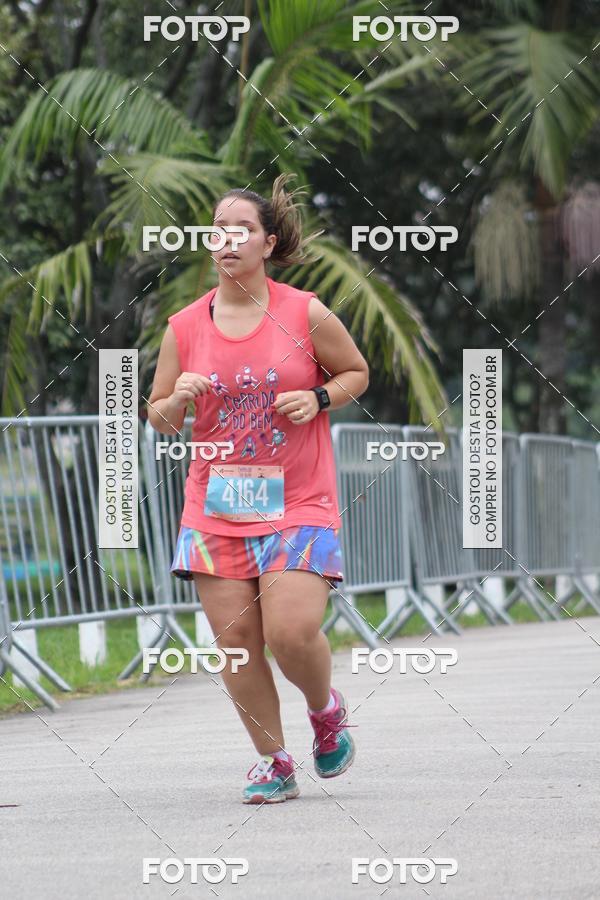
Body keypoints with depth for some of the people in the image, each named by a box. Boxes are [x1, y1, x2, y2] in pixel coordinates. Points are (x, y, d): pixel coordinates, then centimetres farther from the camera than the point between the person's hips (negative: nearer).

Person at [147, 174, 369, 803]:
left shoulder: (306, 315, -3)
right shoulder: (184, 327, 3)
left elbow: (356, 372, 11)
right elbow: (157, 417, 11)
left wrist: (318, 399, -8)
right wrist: (177, 401, -12)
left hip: (299, 500, -3)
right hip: (216, 505, 3)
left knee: (291, 632, -15)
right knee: (234, 640, -3)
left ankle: (326, 710, 18)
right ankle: (273, 762, 14)